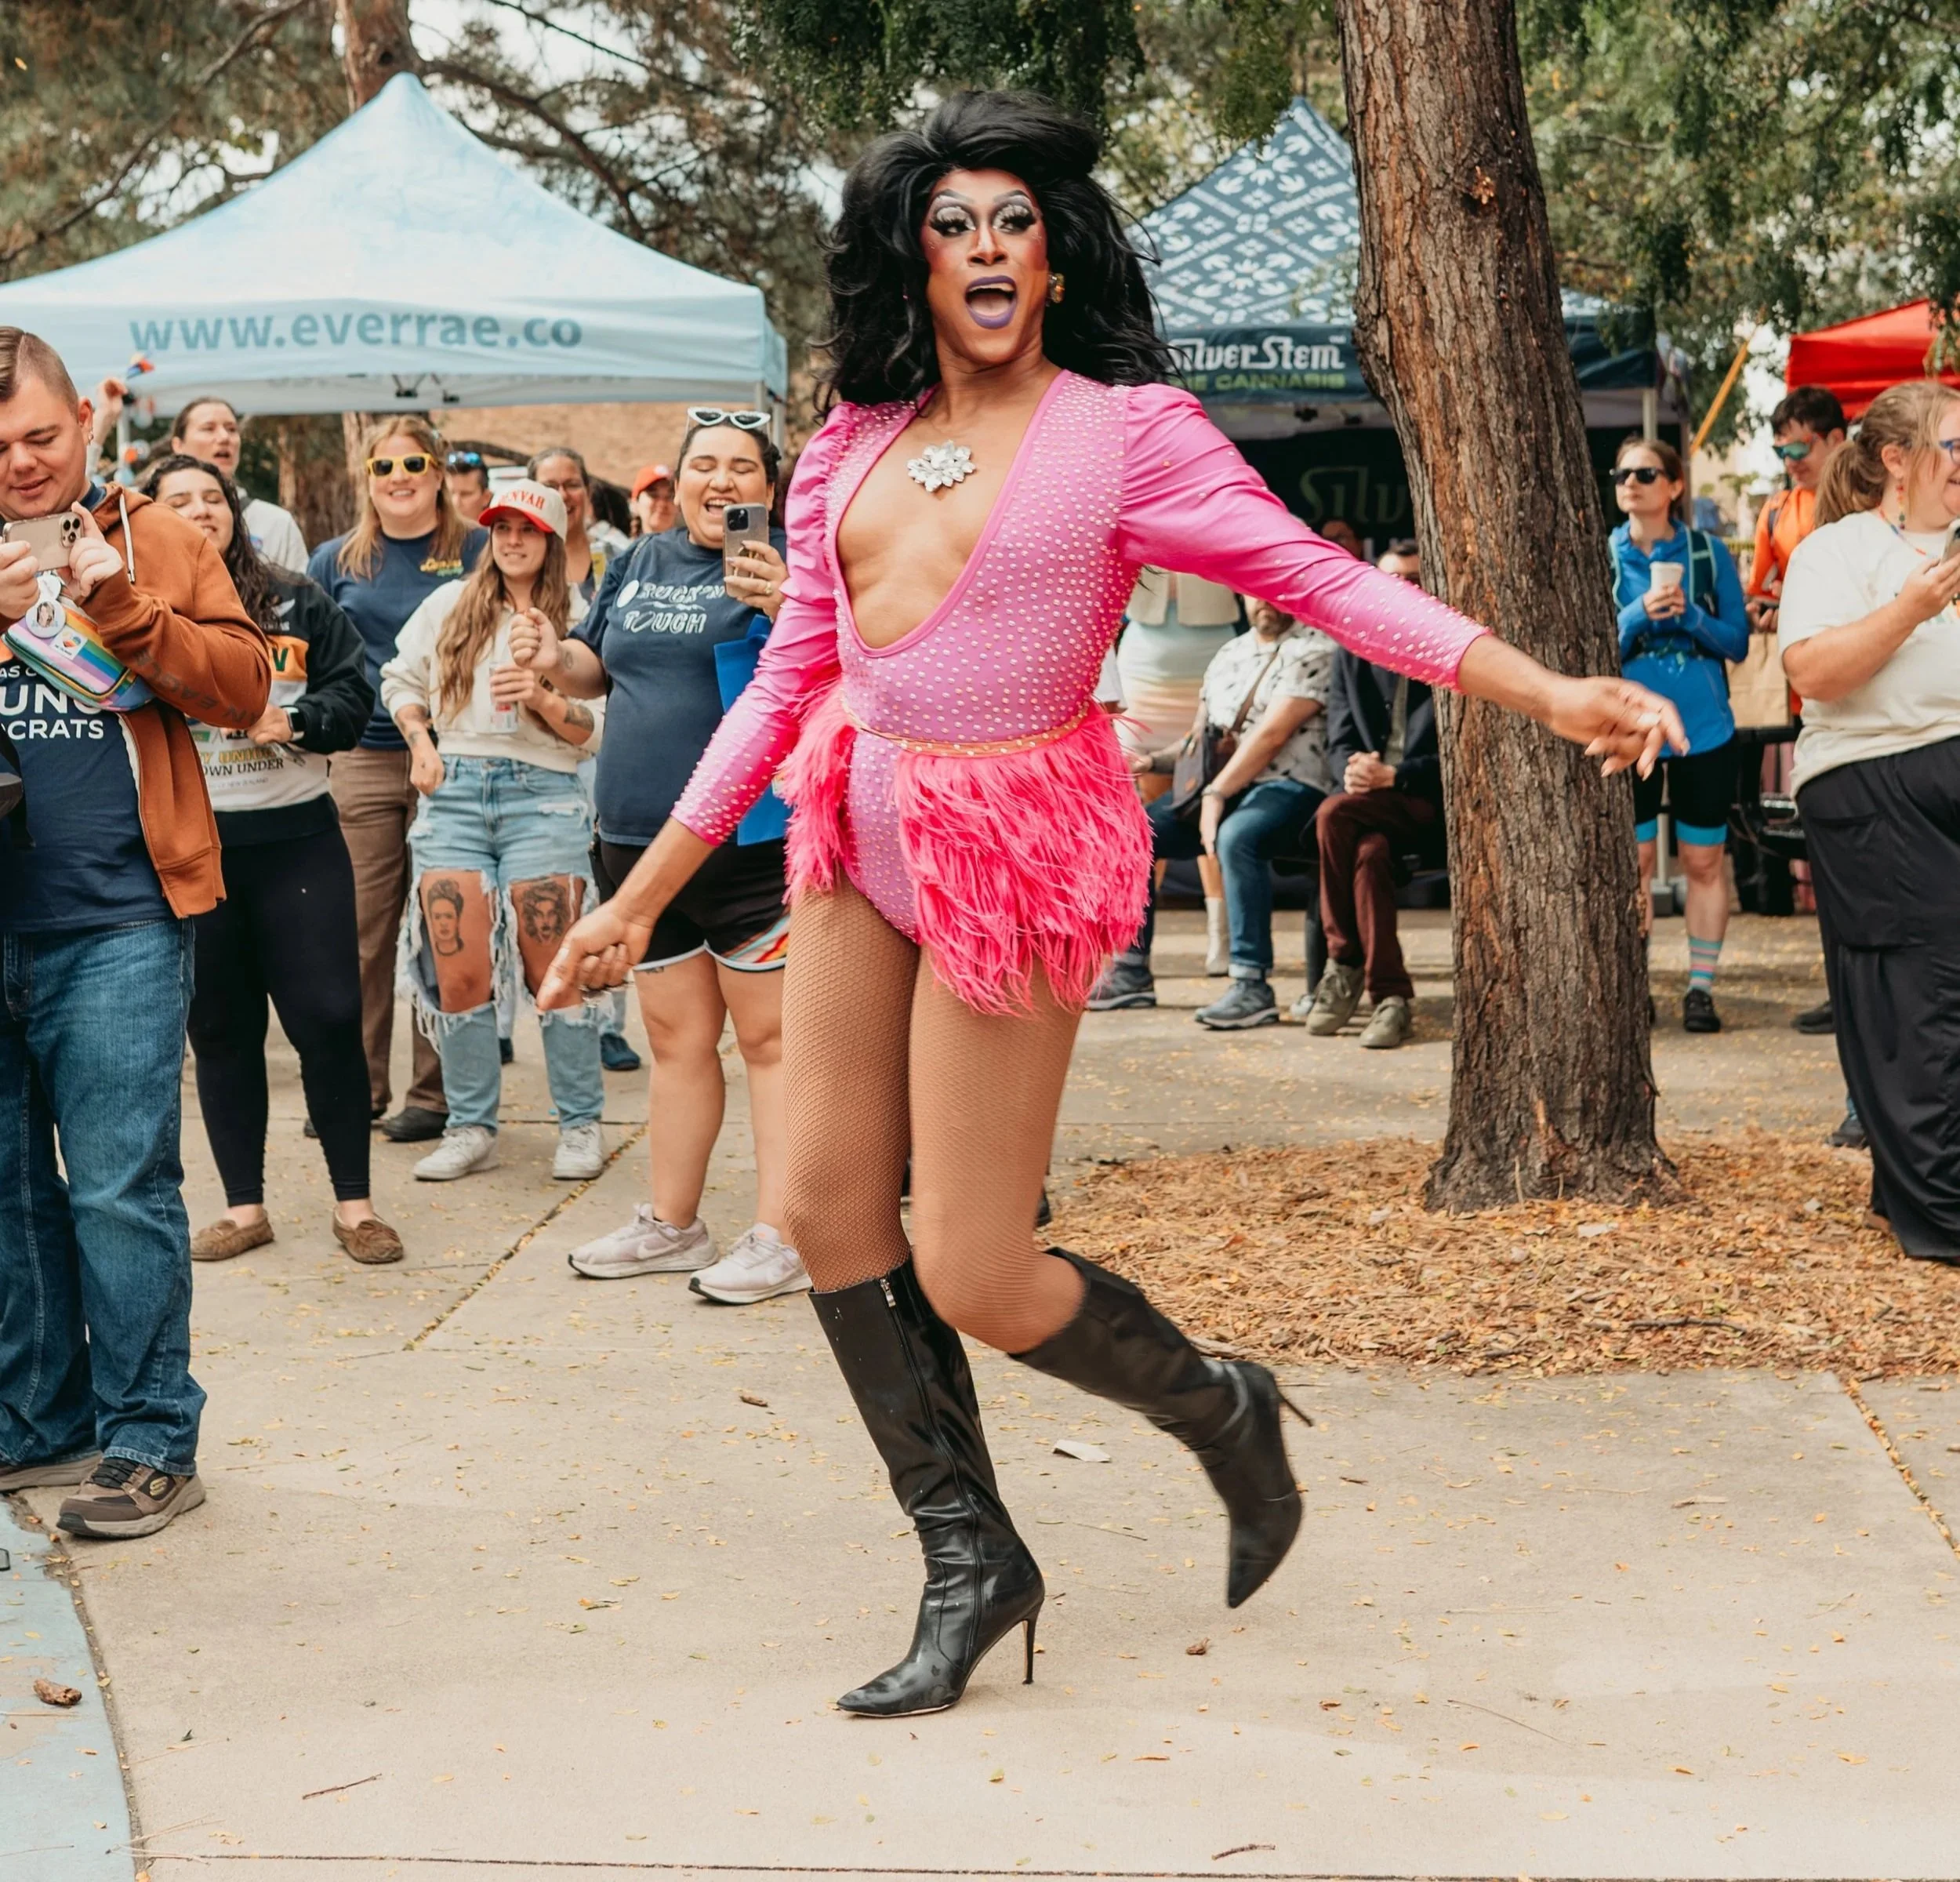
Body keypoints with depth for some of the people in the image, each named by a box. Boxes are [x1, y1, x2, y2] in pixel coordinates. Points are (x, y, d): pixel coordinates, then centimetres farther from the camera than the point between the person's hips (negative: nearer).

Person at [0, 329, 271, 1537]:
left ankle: (150, 1441, 6)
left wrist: (119, 606, -13)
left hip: (115, 922, -3)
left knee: (120, 1189, -3)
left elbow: (242, 690, -2)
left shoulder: (158, 544, 6)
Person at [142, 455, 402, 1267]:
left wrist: (293, 722, -14)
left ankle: (354, 1204, 9)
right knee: (220, 1029, 8)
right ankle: (244, 1207, 19)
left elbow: (353, 695, 4)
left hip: (296, 839, 0)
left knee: (328, 1018, -2)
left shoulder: (297, 603, 7)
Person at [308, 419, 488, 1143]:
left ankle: (434, 1092, 9)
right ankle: (357, 1085, 15)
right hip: (363, 763, 3)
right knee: (361, 934, 5)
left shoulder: (478, 552, 2)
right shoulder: (337, 561, 9)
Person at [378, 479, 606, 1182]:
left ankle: (581, 1126, 8)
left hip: (542, 793, -2)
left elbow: (599, 732, 1)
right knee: (459, 974, -1)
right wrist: (420, 743, 6)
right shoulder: (450, 605, 12)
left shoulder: (573, 622, 4)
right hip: (452, 789, 2)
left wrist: (542, 698, -15)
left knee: (554, 971, -4)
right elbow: (399, 679, 21)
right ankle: (471, 1129, 10)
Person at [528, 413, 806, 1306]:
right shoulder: (641, 563, 14)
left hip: (752, 838, -7)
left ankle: (781, 1239, -1)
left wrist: (786, 608, -35)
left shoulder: (788, 564, -6)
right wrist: (554, 659, 2)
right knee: (677, 1038, 15)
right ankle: (670, 1224, 26)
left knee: (769, 1035, -4)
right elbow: (597, 668, 24)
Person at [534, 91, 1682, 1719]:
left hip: (1014, 844, -6)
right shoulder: (853, 449, 9)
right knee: (828, 1209, 5)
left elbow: (1322, 578, -9)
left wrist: (1551, 692, -17)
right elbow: (789, 683, 12)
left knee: (972, 1279, -6)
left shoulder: (1125, 429, -6)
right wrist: (640, 897, 11)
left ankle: (1224, 1413, 24)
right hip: (859, 833, 6)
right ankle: (970, 1555, 22)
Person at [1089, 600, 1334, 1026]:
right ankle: (1130, 971, 2)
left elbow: (1272, 734, -16)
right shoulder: (1229, 655, 19)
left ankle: (1252, 987, -36)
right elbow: (1199, 738, 23)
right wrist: (1154, 761, 3)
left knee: (1236, 837, -38)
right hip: (1219, 786, 8)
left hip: (1289, 787, -8)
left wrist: (1217, 793, -20)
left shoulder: (1313, 650, -6)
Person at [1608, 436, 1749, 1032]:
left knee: (1704, 861, 4)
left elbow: (1738, 640, -1)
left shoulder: (1708, 552, -1)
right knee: (1632, 861, 3)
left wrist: (1688, 617, -18)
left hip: (1703, 725, 0)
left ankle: (1701, 988, 12)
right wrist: (1640, 615, -19)